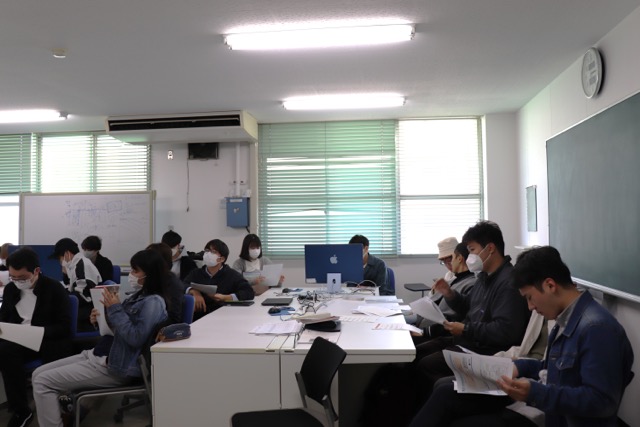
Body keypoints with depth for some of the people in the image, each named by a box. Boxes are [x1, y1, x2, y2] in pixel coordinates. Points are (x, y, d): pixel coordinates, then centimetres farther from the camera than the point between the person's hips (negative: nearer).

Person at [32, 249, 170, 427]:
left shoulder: (153, 302, -17)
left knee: (43, 382, -9)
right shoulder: (139, 296, 12)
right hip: (98, 354, 10)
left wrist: (115, 309, -19)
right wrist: (101, 320, 0)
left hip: (113, 367, -10)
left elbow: (135, 338, -25)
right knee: (38, 374, 10)